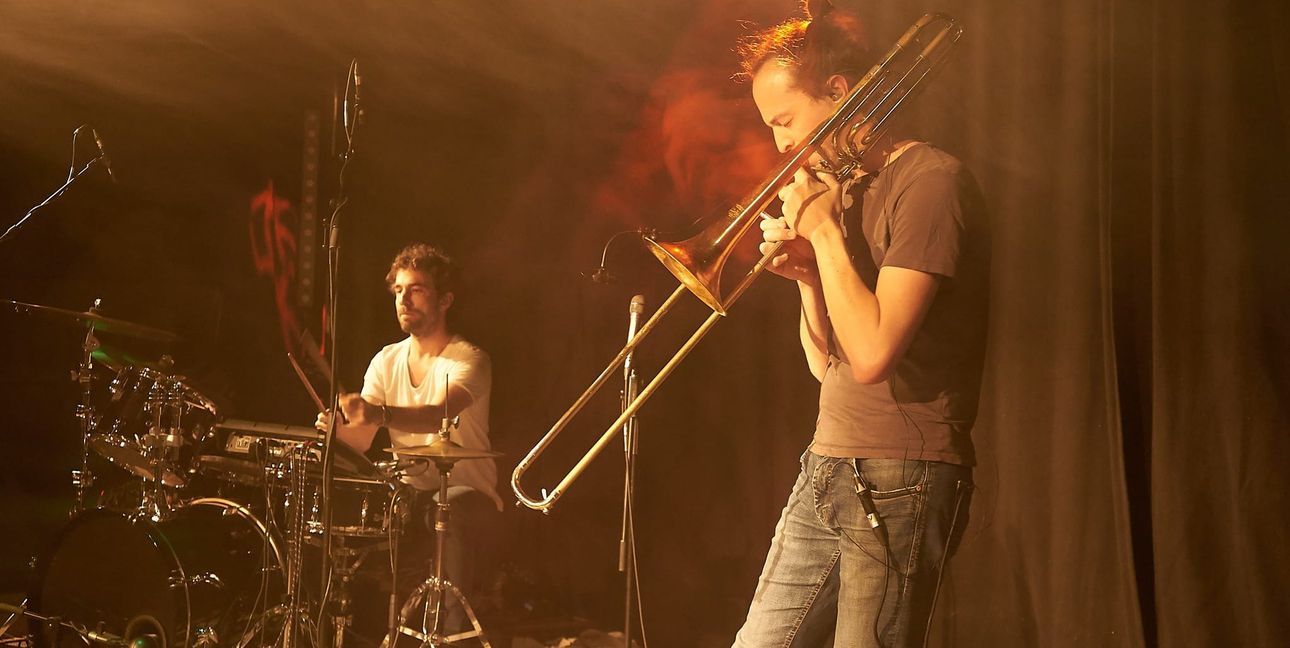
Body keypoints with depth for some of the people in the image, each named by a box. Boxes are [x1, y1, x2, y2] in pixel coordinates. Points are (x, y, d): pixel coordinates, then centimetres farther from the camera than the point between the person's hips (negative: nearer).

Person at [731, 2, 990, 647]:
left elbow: (872, 353, -22)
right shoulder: (844, 188, 15)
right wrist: (806, 272, 0)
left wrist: (824, 231, -13)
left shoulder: (930, 181, -12)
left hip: (900, 480, -8)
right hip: (826, 469, 9)